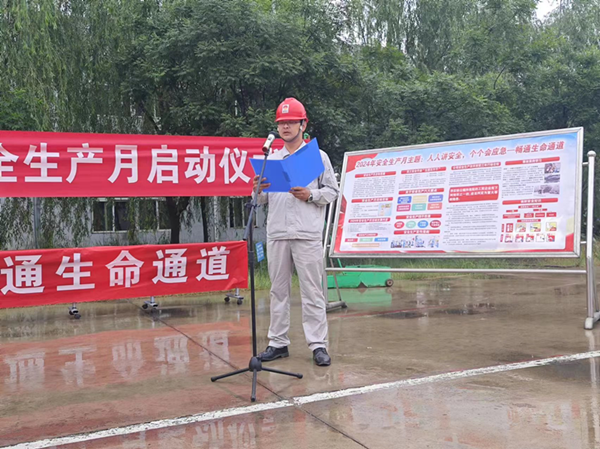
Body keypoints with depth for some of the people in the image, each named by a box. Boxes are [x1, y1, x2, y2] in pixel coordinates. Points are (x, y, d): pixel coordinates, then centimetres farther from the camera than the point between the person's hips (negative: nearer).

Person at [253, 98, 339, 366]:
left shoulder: (318, 156, 6)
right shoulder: (271, 160, 16)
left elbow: (332, 191, 4)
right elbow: (263, 201, 16)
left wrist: (310, 195, -12)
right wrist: (259, 190, -6)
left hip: (307, 235, -4)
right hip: (276, 234, 4)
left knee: (312, 290, -4)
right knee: (278, 290, 8)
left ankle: (318, 345, 0)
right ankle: (278, 343, 15)